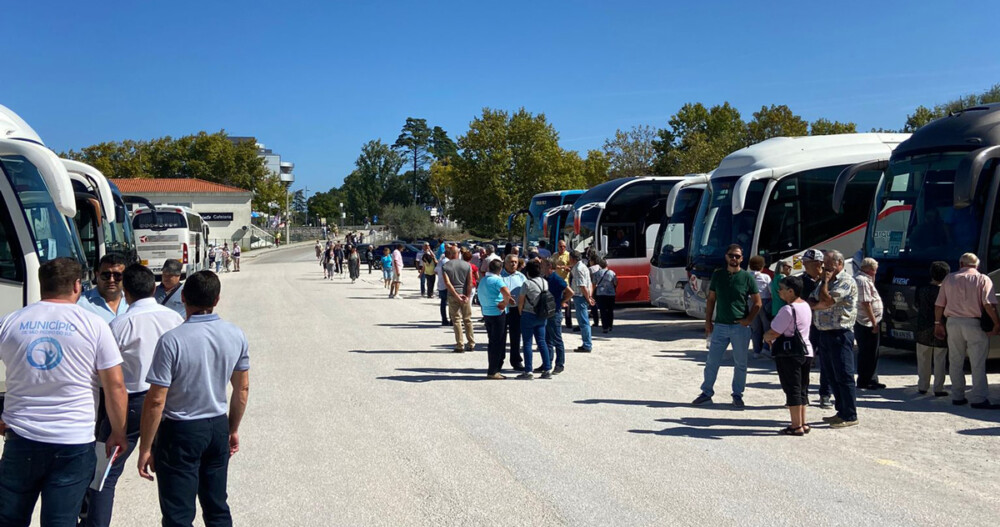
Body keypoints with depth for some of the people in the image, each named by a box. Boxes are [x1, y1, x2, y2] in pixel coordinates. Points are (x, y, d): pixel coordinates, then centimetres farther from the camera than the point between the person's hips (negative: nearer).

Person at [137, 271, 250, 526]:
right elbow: (242, 389, 6)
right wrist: (233, 430, 19)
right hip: (218, 427, 5)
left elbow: (156, 401, -18)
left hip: (180, 431, -5)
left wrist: (145, 448, -8)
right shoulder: (236, 336, -4)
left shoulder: (171, 341, -20)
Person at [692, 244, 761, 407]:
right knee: (712, 361, 5)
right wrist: (708, 321, 4)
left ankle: (737, 394, 19)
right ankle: (707, 392, 16)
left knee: (740, 363, 7)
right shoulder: (718, 275, 5)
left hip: (740, 327, -2)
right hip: (720, 325, 2)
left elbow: (757, 303, 2)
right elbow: (711, 299, 10)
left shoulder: (747, 277, -2)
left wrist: (748, 320, -9)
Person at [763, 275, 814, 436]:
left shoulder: (787, 310, -19)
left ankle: (796, 426, 0)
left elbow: (774, 333, -19)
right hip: (806, 351, 9)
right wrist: (772, 338, 12)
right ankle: (803, 424, 19)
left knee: (792, 389, -3)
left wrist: (766, 336, 3)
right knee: (802, 389, 14)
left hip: (789, 355, -9)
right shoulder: (806, 306, 10)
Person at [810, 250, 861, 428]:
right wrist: (820, 304, -10)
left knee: (844, 376, -5)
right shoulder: (826, 281, 18)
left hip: (839, 334, -9)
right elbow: (812, 302, 11)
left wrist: (825, 281, -8)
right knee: (832, 376, 13)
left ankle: (850, 416, -1)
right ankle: (841, 411, 22)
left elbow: (826, 301, -21)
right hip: (823, 333, 9)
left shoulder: (846, 281, -11)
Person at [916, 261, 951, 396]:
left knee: (923, 360, 12)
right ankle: (938, 388, 3)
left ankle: (922, 386, 15)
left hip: (923, 329, 3)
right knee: (939, 361, 3)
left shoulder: (922, 290, 0)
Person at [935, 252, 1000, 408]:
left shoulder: (949, 279, 9)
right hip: (974, 324, -3)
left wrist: (938, 323, 18)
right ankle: (979, 398, -7)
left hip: (953, 324, 3)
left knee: (956, 362, 11)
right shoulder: (983, 279, -2)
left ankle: (957, 396, 15)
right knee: (978, 364, -2)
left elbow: (939, 305, 9)